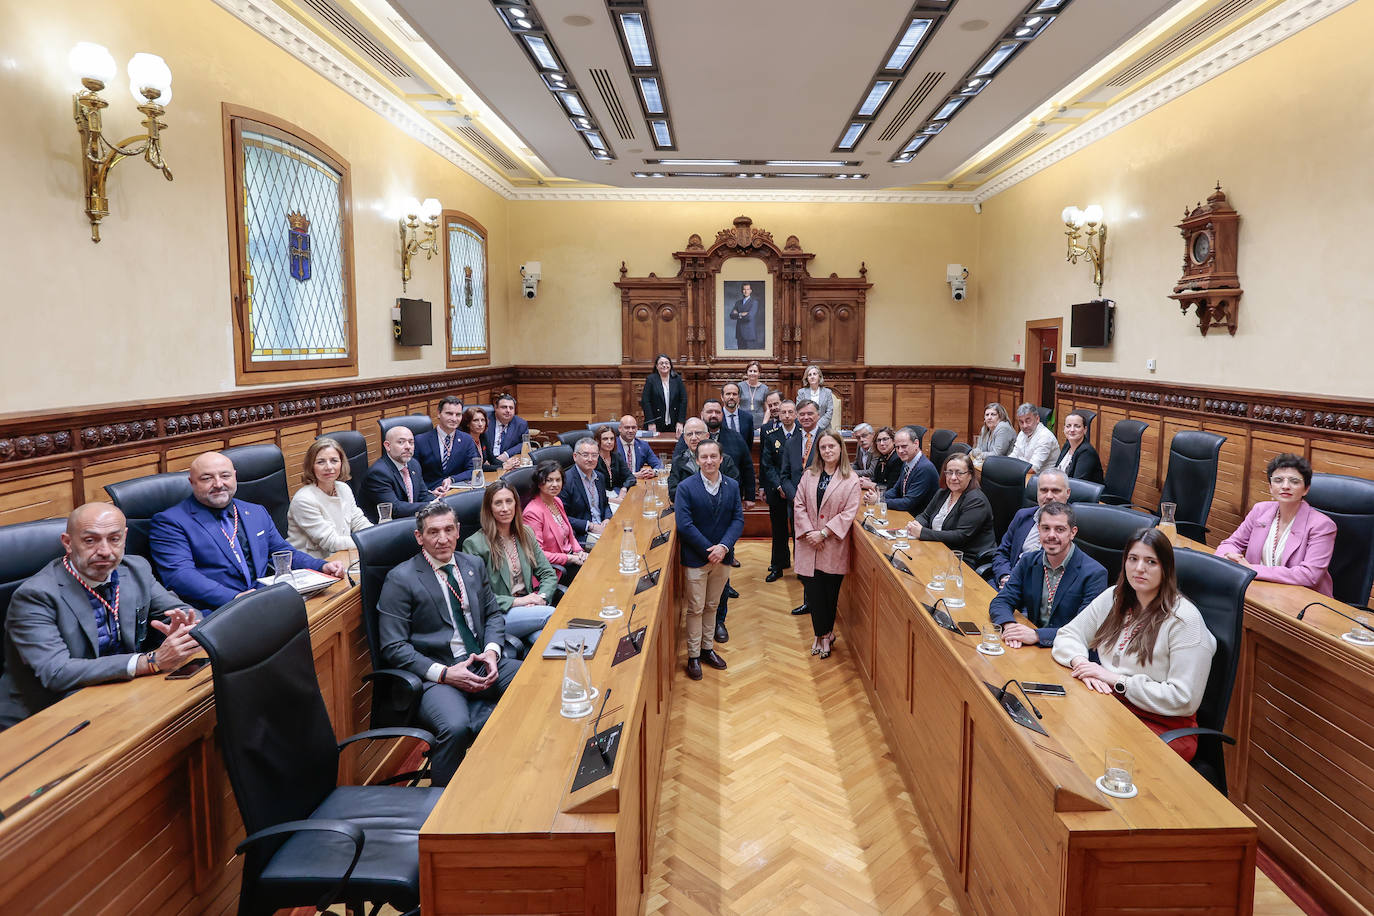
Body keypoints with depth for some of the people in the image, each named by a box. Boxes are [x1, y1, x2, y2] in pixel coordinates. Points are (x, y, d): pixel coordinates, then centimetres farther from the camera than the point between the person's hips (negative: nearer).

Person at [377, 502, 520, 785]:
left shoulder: (474, 565, 13)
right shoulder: (400, 579, -4)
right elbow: (393, 647, -7)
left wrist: (492, 651, -3)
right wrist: (444, 673, -18)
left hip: (483, 665, 5)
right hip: (437, 673, -5)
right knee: (455, 728, -33)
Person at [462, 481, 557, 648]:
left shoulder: (525, 533, 13)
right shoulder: (474, 544, -7)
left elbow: (549, 574, 12)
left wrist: (541, 598, -9)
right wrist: (516, 601, -17)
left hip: (528, 608, 4)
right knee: (552, 613, -28)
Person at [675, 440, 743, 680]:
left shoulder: (732, 486, 2)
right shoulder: (686, 487, -11)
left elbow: (738, 520, -2)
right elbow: (684, 525, -16)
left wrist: (723, 546, -17)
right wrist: (709, 550, -18)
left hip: (722, 556, 4)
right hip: (695, 558, -4)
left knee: (712, 606, 17)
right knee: (695, 608, 6)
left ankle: (708, 648, 33)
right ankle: (693, 656, 18)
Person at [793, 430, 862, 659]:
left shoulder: (851, 479, -4)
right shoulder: (809, 475, 7)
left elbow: (849, 513, -9)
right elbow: (799, 505, 3)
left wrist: (823, 533, -15)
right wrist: (809, 531, -11)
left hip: (834, 546, -2)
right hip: (809, 545, 2)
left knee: (830, 592, 6)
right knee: (813, 590, 2)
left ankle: (824, 634, 24)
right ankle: (824, 634, 16)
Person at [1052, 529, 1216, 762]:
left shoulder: (1184, 619, -12)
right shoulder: (1113, 598, 8)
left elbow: (1184, 700, -16)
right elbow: (1067, 635, 11)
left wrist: (1119, 681, -17)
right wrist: (1081, 663, -11)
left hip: (1163, 725, -6)